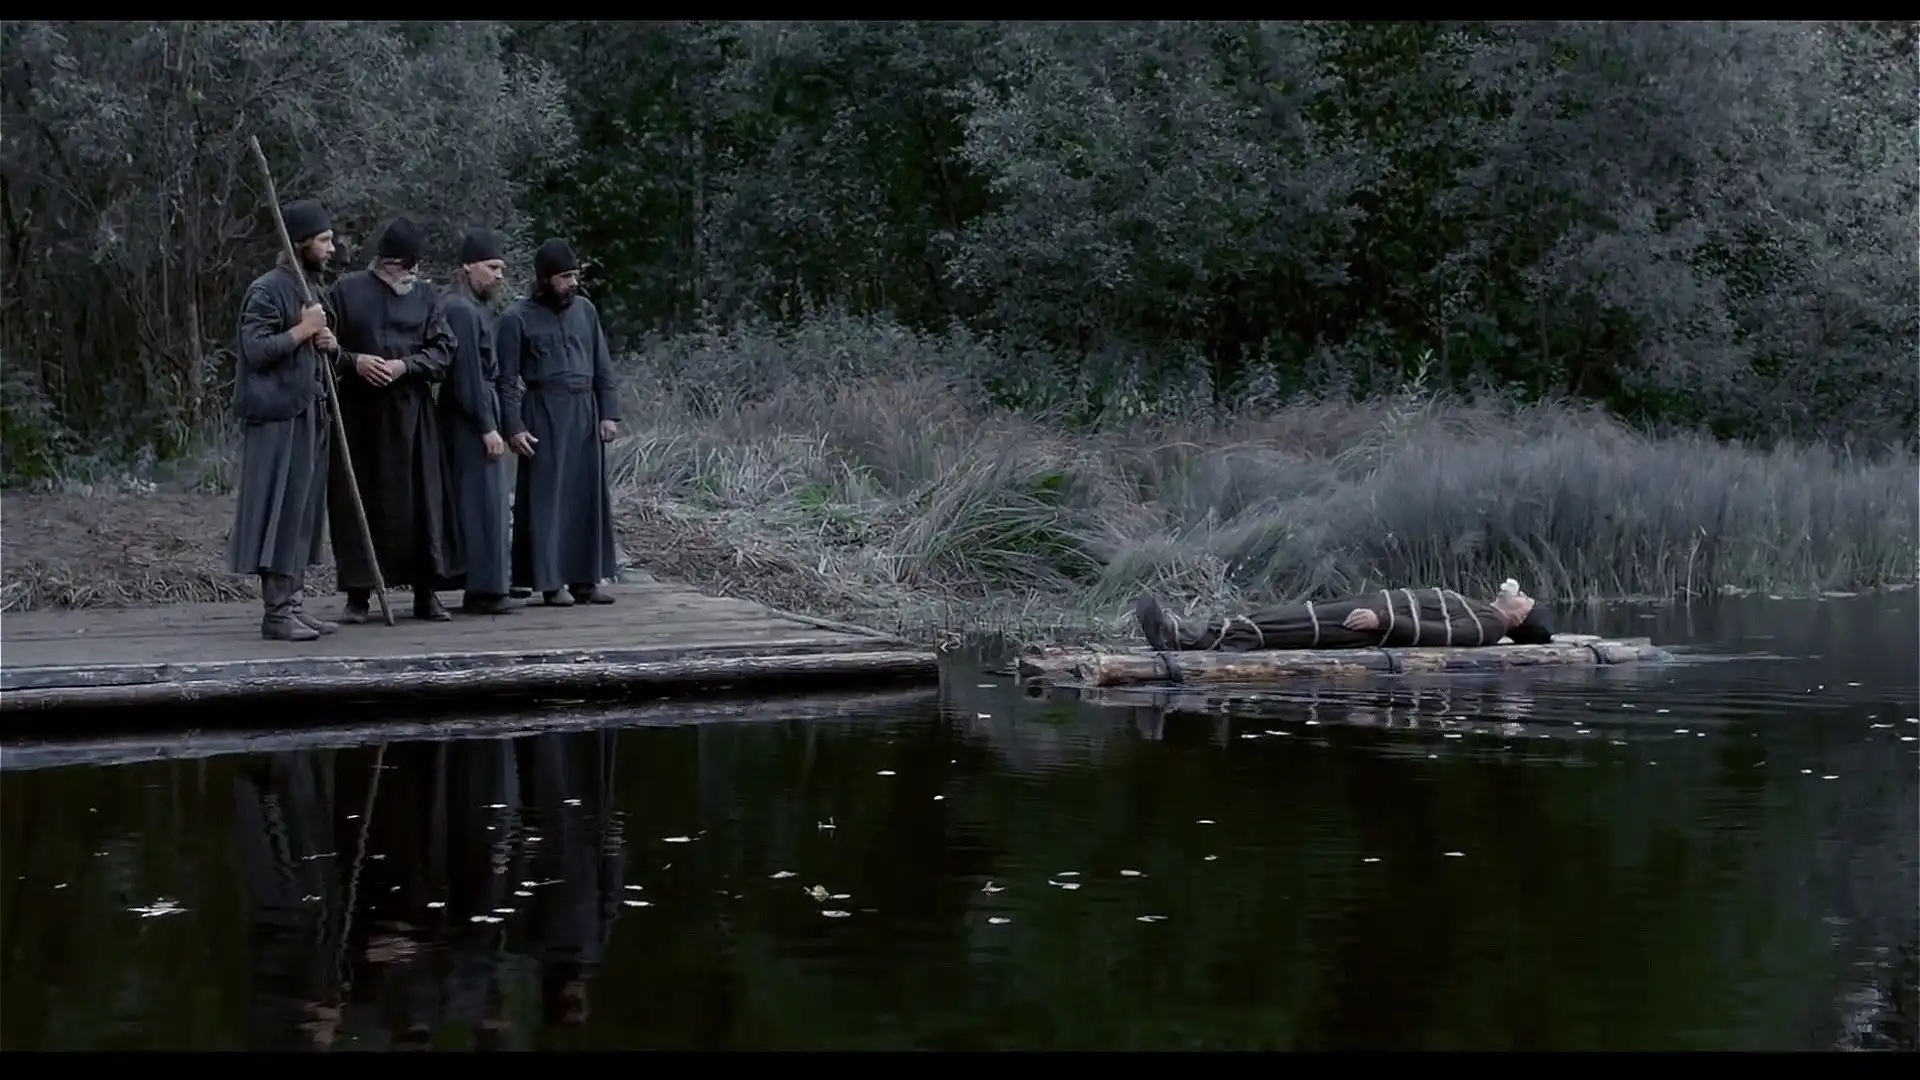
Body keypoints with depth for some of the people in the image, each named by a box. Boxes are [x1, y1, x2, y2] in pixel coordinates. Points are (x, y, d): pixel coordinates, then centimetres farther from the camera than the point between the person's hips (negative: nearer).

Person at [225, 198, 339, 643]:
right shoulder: (266, 290, -11)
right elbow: (255, 350, -18)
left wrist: (325, 341, 7)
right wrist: (302, 330, -16)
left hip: (309, 415, 9)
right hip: (279, 418, -9)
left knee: (304, 513, 10)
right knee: (281, 511, -8)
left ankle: (294, 603, 15)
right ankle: (276, 611, -6)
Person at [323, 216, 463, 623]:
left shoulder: (427, 298, 10)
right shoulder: (346, 291, 5)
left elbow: (443, 349, 3)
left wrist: (405, 366, -13)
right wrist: (354, 361, -14)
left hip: (410, 413, 1)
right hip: (357, 411, -1)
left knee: (419, 498, -1)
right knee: (356, 499, -1)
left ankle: (426, 592, 5)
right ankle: (358, 594, 5)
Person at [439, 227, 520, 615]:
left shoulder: (478, 309, 16)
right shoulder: (460, 310, -14)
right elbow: (467, 375, -18)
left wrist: (507, 422, 15)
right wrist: (488, 427, -18)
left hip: (482, 415, 10)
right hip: (470, 421, -10)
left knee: (485, 503, 12)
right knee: (481, 501, -8)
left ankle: (485, 586, 17)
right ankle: (484, 590, -5)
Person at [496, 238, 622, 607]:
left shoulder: (585, 309, 9)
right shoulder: (518, 318, -4)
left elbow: (603, 367, 12)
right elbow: (506, 378, -3)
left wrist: (609, 413, 4)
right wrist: (513, 427, -10)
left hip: (585, 412, 5)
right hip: (544, 414, -4)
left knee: (589, 495, 4)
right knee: (547, 495, -3)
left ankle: (585, 578, 11)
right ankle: (551, 582, 1)